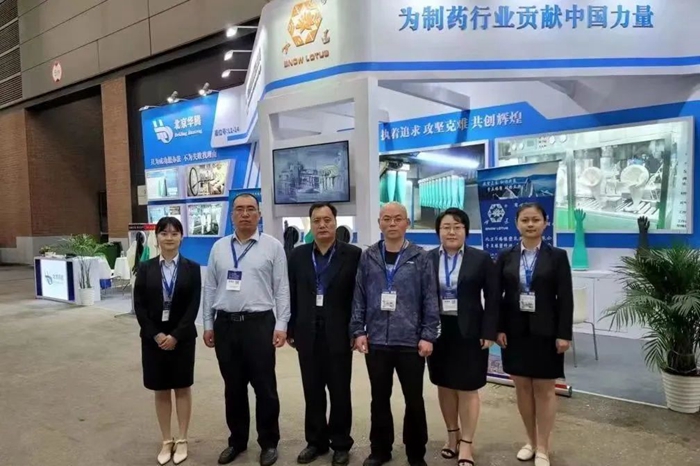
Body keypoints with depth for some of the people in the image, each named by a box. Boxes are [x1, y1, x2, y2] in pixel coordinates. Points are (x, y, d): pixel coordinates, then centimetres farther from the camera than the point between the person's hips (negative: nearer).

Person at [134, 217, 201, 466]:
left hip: (182, 337, -1)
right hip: (153, 337, 1)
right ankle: (166, 441, 25)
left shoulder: (192, 268, -3)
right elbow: (139, 306, -3)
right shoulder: (146, 268, 1)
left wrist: (176, 335, -15)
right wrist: (155, 334, -11)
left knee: (182, 388, 9)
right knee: (161, 390, 11)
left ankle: (182, 440, 23)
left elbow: (193, 306, -7)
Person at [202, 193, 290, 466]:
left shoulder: (272, 246, -1)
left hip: (259, 323, -3)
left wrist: (281, 325, -9)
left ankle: (268, 443, 23)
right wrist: (208, 324, 7)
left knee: (264, 387, 6)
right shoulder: (219, 247, 9)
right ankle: (237, 440, 32)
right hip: (225, 324, 4)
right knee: (233, 387, 15)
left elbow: (282, 289, -3)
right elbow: (210, 288, 10)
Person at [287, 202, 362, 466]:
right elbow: (292, 295, 7)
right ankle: (315, 441, 29)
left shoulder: (353, 255, -4)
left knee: (340, 392, 8)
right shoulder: (298, 255, 5)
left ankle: (341, 444, 25)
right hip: (308, 333, 3)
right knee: (312, 392, 12)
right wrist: (291, 330, 5)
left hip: (339, 334, -3)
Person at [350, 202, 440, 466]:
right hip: (376, 340, 2)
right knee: (379, 399, 14)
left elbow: (430, 300, -2)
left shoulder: (420, 258, -1)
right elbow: (359, 297, 5)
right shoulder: (368, 257, 4)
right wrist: (358, 331, -1)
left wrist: (428, 335, -6)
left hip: (411, 341, -1)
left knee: (414, 400, 10)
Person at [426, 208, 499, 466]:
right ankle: (452, 435, 31)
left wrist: (488, 333, -7)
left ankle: (466, 443, 18)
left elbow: (493, 298, -2)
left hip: (469, 332, -2)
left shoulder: (481, 259, -2)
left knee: (468, 387, 5)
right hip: (437, 332, 2)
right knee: (444, 385, 13)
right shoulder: (426, 259, 1)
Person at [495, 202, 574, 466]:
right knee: (522, 387, 11)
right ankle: (531, 440, 28)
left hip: (545, 332, -2)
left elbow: (565, 298, -5)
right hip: (515, 331, 2)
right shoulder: (506, 257, 3)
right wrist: (498, 328, -5)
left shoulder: (557, 256, -2)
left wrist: (564, 334, -10)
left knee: (544, 388, 7)